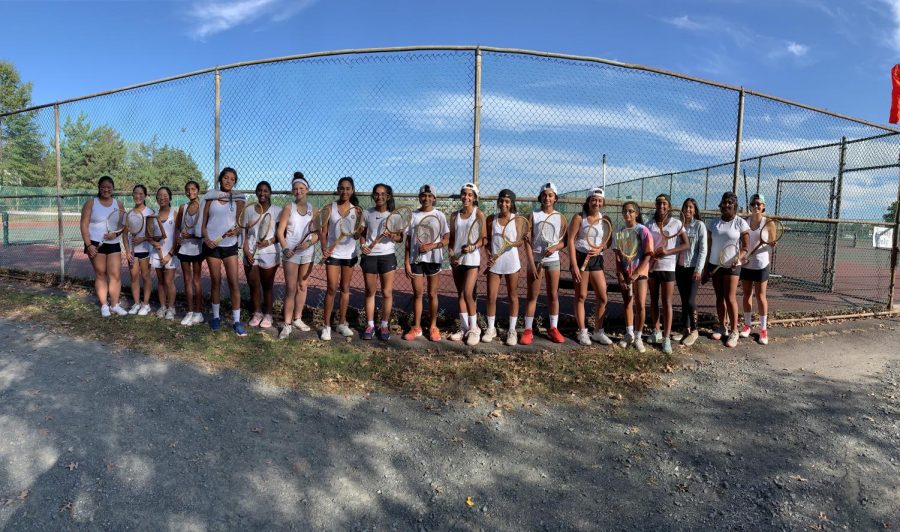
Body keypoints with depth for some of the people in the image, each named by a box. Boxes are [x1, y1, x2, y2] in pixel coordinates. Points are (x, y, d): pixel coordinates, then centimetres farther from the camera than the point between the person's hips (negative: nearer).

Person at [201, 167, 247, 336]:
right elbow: (203, 221, 6)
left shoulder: (238, 199, 4)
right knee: (216, 281, 6)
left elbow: (240, 222, 2)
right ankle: (215, 316, 21)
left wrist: (236, 230, -20)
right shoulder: (211, 197, 5)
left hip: (230, 245, 0)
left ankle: (236, 321, -2)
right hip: (212, 245, 0)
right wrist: (206, 238, -10)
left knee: (234, 282, -5)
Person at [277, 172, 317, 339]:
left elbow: (318, 232, 2)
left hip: (307, 252, 3)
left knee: (303, 286, 11)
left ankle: (297, 318, 23)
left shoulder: (313, 210, 5)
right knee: (291, 289, -5)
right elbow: (280, 232, -3)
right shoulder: (288, 208, -1)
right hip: (291, 252, -3)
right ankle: (287, 324, -1)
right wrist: (285, 248, -17)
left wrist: (310, 241, -17)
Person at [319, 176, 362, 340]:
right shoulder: (329, 208, -3)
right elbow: (323, 232, -4)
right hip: (333, 253, -2)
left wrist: (359, 220, -19)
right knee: (332, 289, -6)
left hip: (350, 253, 2)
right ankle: (327, 326, 3)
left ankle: (342, 323, 21)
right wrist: (324, 247, -21)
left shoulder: (356, 210, 1)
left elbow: (357, 236, -1)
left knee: (345, 289, 10)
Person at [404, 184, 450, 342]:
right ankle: (416, 328, 15)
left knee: (432, 294, 6)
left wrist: (431, 246, -19)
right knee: (418, 294, 6)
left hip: (433, 259, -1)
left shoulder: (439, 215, 0)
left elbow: (446, 239, -3)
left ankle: (433, 327, 17)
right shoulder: (413, 215, 5)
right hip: (416, 259, 1)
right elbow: (408, 240, 5)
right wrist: (406, 262, -1)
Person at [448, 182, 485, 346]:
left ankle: (474, 329, 4)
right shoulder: (455, 215, 9)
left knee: (468, 294, -11)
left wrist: (473, 246, -26)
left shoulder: (479, 214, -4)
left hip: (472, 259, -5)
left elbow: (483, 238, -7)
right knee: (460, 294, 9)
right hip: (456, 259, 5)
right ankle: (464, 328, 18)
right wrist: (452, 255, -3)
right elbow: (451, 238, 11)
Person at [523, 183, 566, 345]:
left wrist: (554, 247, -19)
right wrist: (532, 264, -13)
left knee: (553, 295, 7)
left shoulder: (559, 217, 3)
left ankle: (553, 328, 18)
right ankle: (528, 330, 7)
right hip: (535, 259, -2)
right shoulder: (533, 215, -3)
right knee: (532, 296, 2)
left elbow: (564, 241, 4)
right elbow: (527, 241, -6)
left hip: (553, 260, 2)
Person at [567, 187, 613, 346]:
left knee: (603, 298, 5)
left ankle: (598, 332, 19)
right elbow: (571, 241, -10)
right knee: (581, 297, 3)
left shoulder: (604, 220, 7)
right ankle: (582, 332, 13)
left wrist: (600, 249, -9)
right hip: (581, 258, -4)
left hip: (597, 259, 5)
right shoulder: (579, 217, -6)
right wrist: (574, 265, -17)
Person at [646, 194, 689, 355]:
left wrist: (667, 251, -18)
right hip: (651, 266, 3)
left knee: (667, 302, -5)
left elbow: (685, 244, -5)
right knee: (654, 300, 12)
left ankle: (667, 338, -3)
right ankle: (656, 331, 25)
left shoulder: (676, 223, -2)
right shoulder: (650, 224, 4)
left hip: (668, 267, -3)